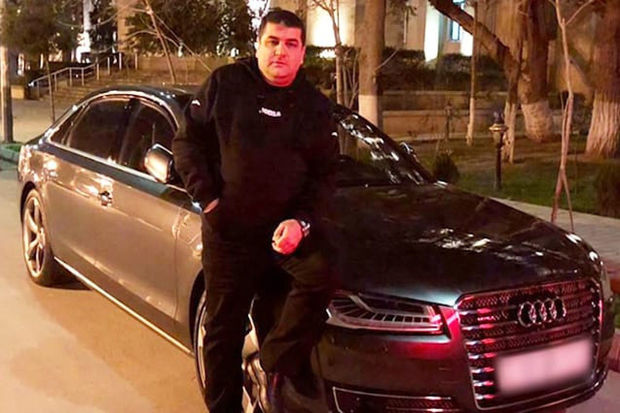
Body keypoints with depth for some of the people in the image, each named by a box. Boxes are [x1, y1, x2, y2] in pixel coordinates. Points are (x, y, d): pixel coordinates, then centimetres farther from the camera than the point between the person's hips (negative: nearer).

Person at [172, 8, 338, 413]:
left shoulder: (316, 106, 5)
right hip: (228, 229, -1)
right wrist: (208, 197, -7)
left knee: (320, 275, -27)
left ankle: (279, 359, -3)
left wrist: (302, 221, -12)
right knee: (224, 328, 7)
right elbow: (188, 140, 4)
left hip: (287, 224, 1)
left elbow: (324, 174, 4)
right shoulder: (224, 84, 0)